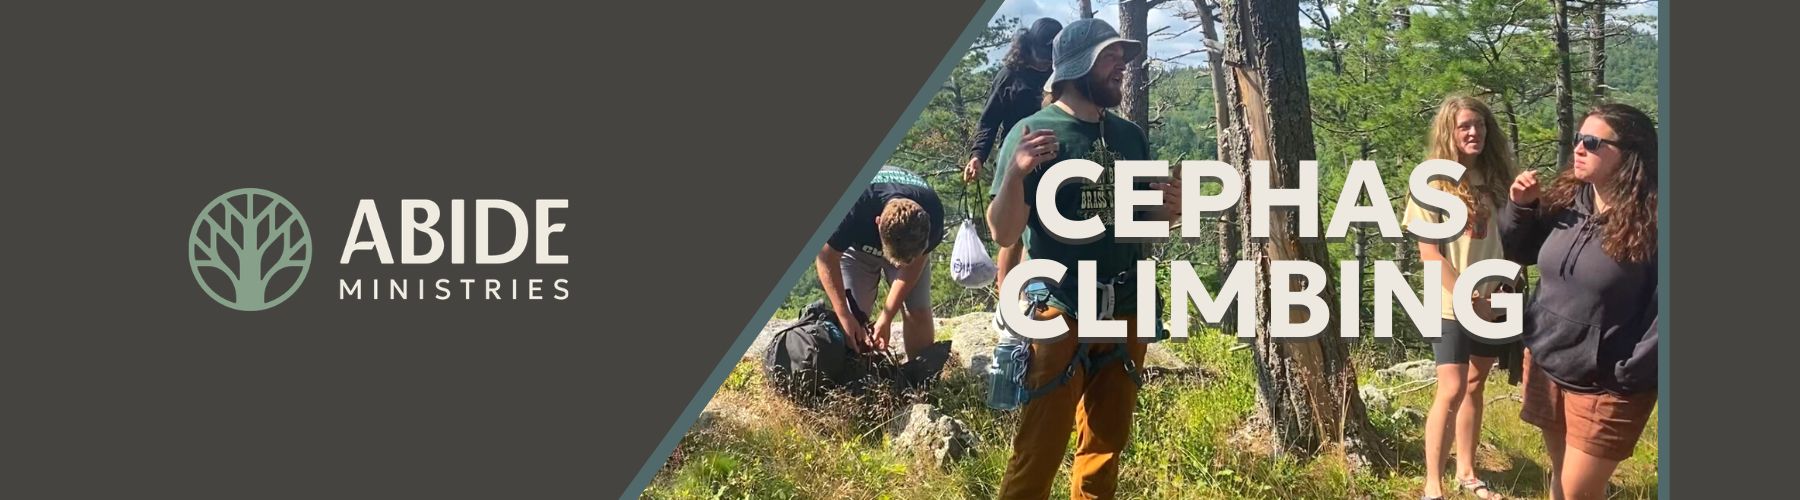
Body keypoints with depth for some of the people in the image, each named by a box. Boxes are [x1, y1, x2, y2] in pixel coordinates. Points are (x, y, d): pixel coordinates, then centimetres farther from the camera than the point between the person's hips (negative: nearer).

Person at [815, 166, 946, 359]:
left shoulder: (931, 214, -37)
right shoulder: (852, 207, -43)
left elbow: (914, 264, -20)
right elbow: (827, 258, -25)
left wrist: (886, 319, -23)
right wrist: (844, 315, -26)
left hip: (912, 246, 1)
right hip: (856, 246, -1)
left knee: (919, 312, -12)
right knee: (854, 316, -14)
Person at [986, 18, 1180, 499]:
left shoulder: (1130, 136, 10)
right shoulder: (1034, 132, -7)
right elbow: (1004, 233, -11)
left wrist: (1168, 208, -2)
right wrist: (1016, 172, -29)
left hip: (1125, 313, 6)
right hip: (1059, 313, -6)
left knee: (1106, 443, 13)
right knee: (1039, 450, -7)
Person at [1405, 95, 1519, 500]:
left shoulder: (1496, 178, 6)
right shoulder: (1433, 183, -8)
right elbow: (1428, 252, -11)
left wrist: (1500, 289, -6)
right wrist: (1469, 297, -14)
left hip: (1492, 303, 5)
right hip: (1452, 305, -5)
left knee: (1475, 386, 12)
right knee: (1452, 391, -10)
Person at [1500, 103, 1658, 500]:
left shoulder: (1651, 222, -19)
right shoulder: (1564, 203, 0)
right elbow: (1518, 252, 15)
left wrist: (1630, 375, -18)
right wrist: (1520, 208, -3)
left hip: (1604, 386, -6)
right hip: (1545, 366, 6)